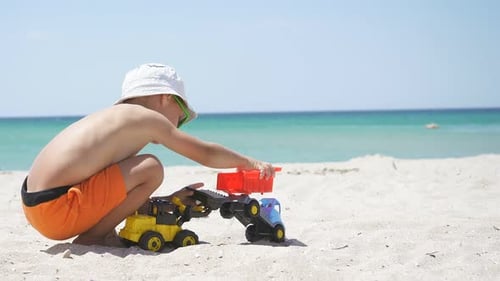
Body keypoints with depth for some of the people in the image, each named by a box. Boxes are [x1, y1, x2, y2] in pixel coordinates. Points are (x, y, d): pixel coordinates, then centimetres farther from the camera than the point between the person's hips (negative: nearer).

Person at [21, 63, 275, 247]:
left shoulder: (110, 118, 25)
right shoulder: (147, 118, 0)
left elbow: (121, 193, 29)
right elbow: (206, 154, 3)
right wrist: (248, 162, 16)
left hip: (34, 203, 10)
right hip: (58, 209, -10)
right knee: (151, 169, -13)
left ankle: (95, 233, 11)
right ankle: (92, 237, -3)